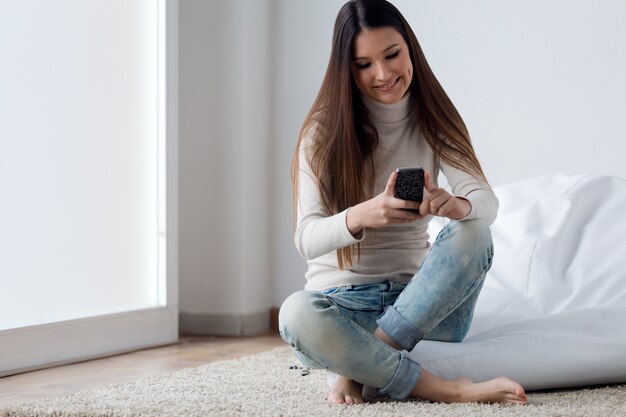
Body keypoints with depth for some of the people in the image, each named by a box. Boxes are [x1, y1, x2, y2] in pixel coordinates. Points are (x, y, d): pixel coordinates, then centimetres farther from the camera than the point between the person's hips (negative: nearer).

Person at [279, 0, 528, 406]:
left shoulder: (433, 121, 4)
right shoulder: (324, 130, -3)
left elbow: (488, 201, -12)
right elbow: (307, 238, -15)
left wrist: (458, 205, -39)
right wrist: (360, 216, -39)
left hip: (417, 299, 2)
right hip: (343, 301, -2)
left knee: (473, 234, -28)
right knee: (296, 313, -37)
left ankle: (360, 369, -27)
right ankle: (446, 390, -35)